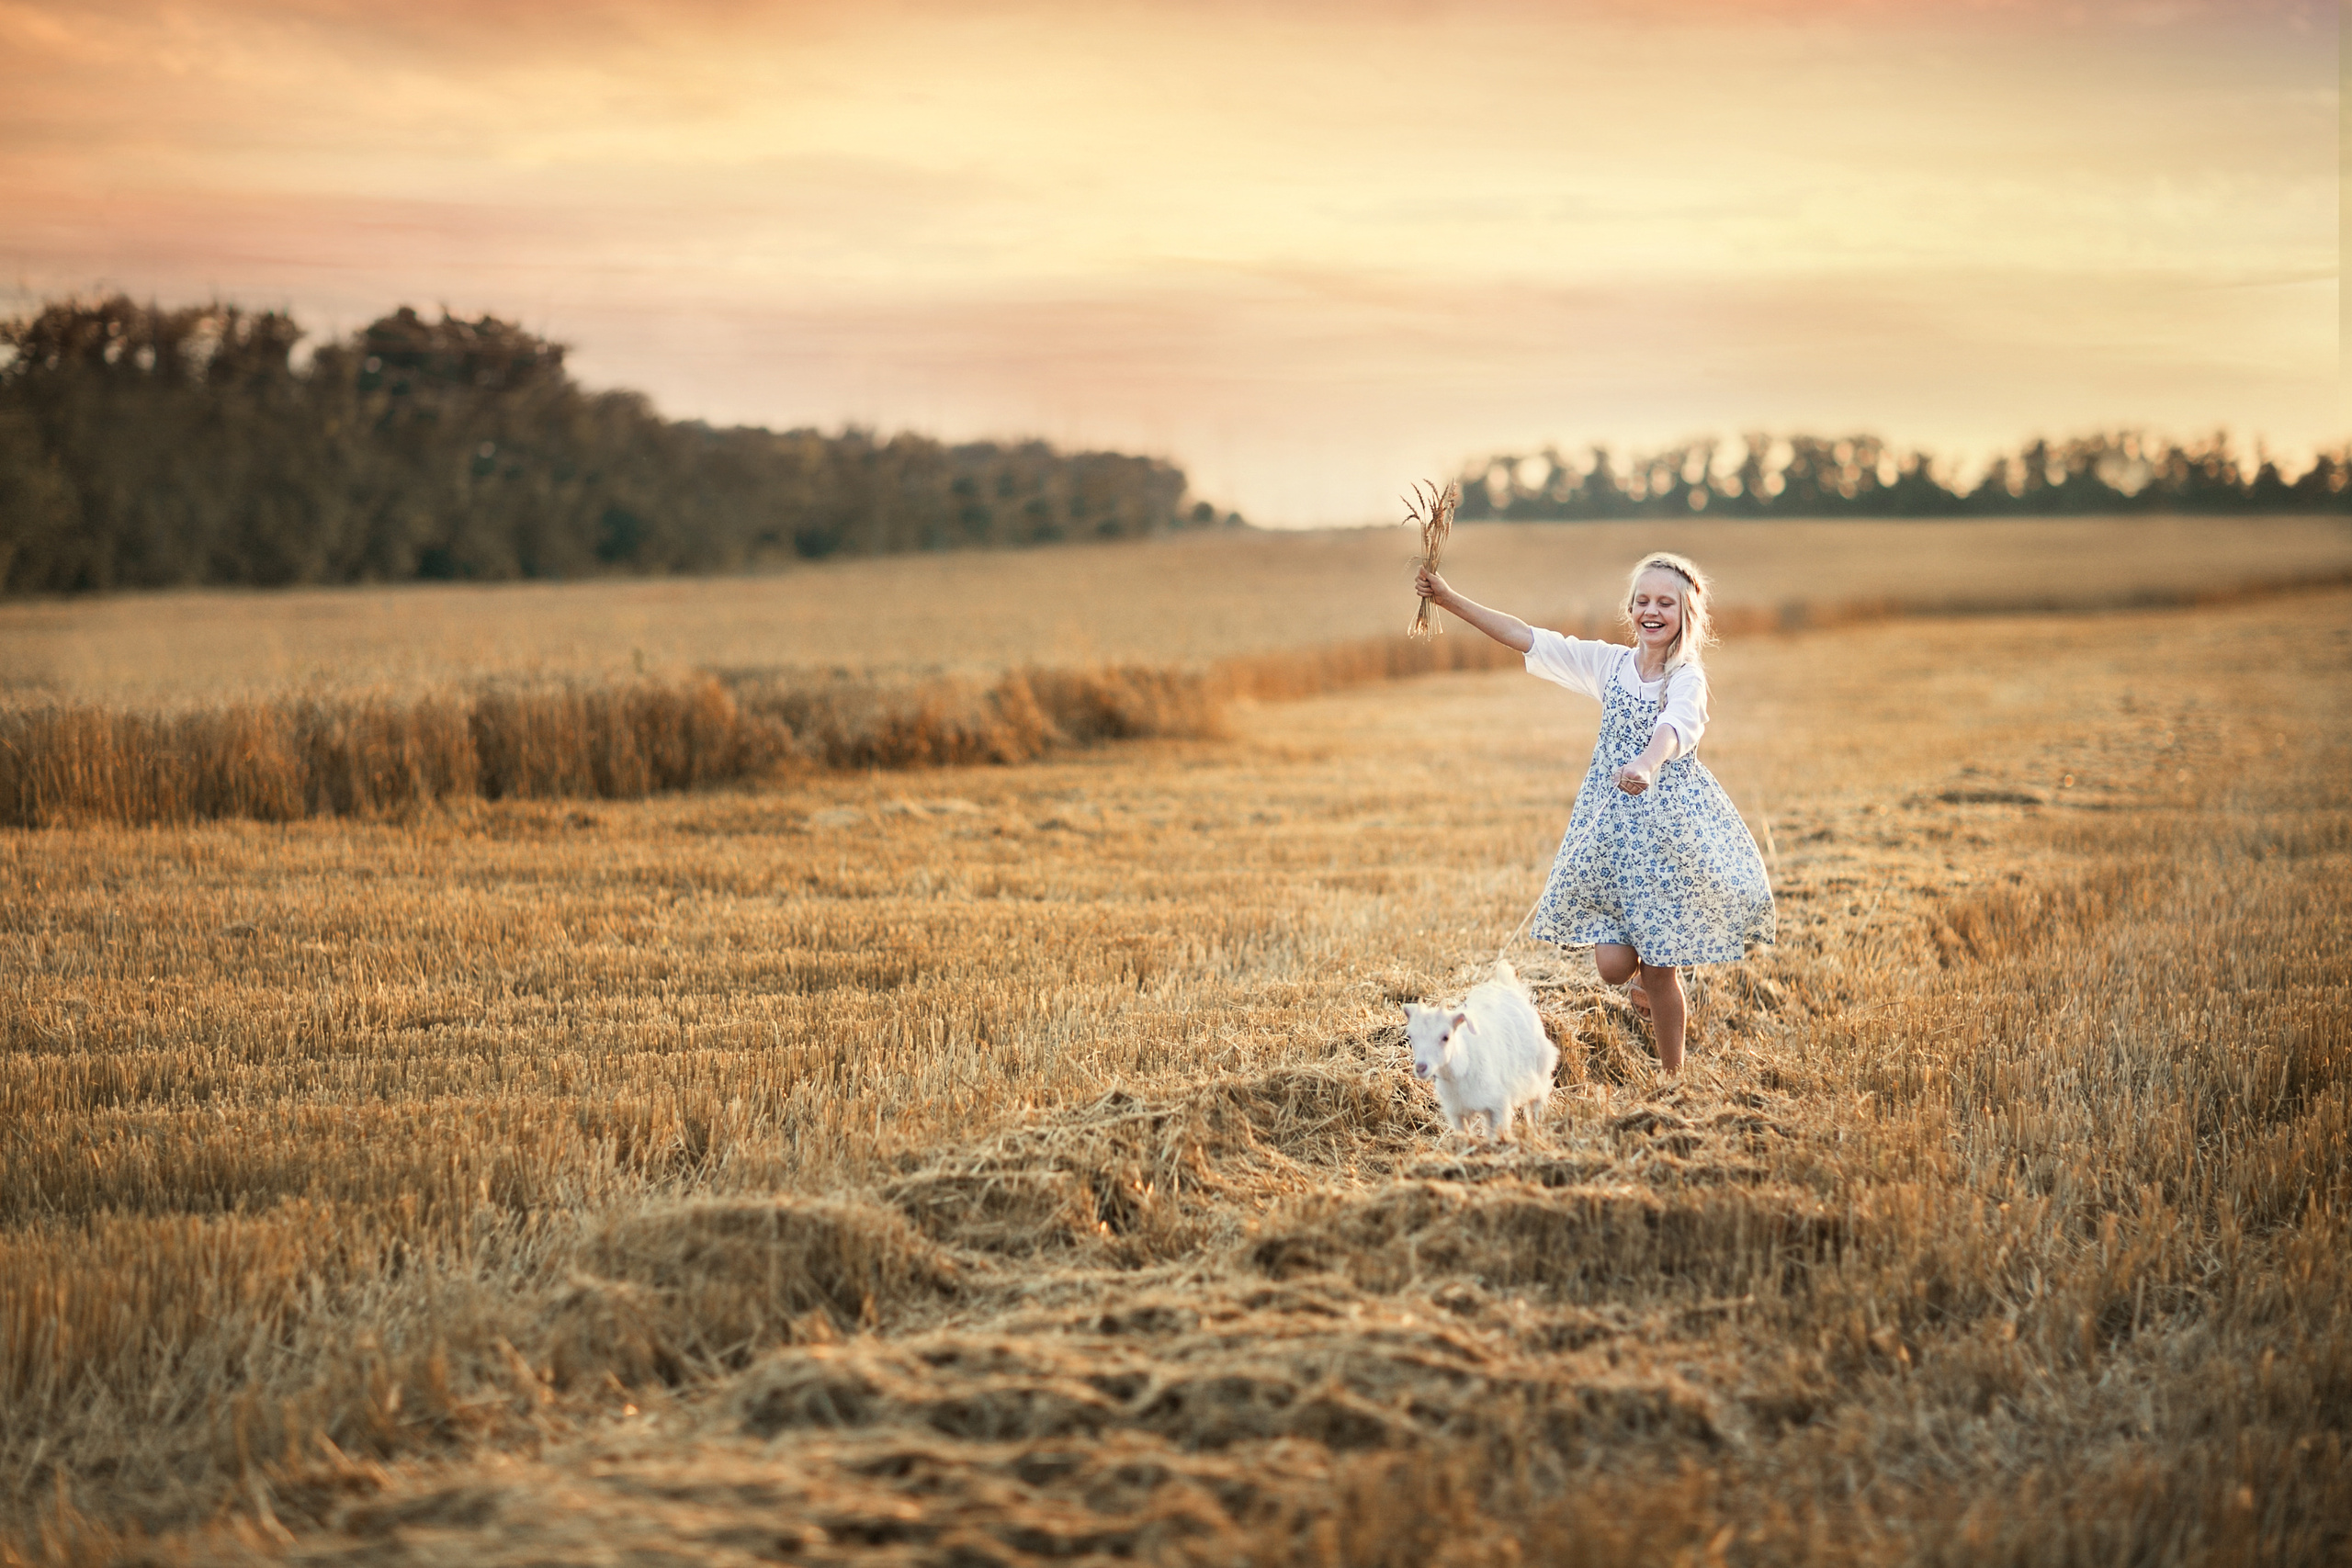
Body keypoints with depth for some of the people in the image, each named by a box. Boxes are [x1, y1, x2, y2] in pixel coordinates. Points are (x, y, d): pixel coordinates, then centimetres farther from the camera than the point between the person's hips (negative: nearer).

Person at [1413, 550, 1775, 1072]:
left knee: (1659, 969, 0)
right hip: (1610, 822, 4)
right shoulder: (1609, 664, 6)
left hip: (1671, 825, -4)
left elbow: (1674, 726, -31)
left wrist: (1646, 763, -53)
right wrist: (1450, 599, 2)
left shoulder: (1687, 678, -9)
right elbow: (1526, 637, 6)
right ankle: (1648, 979, 34)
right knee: (1612, 963, -2)